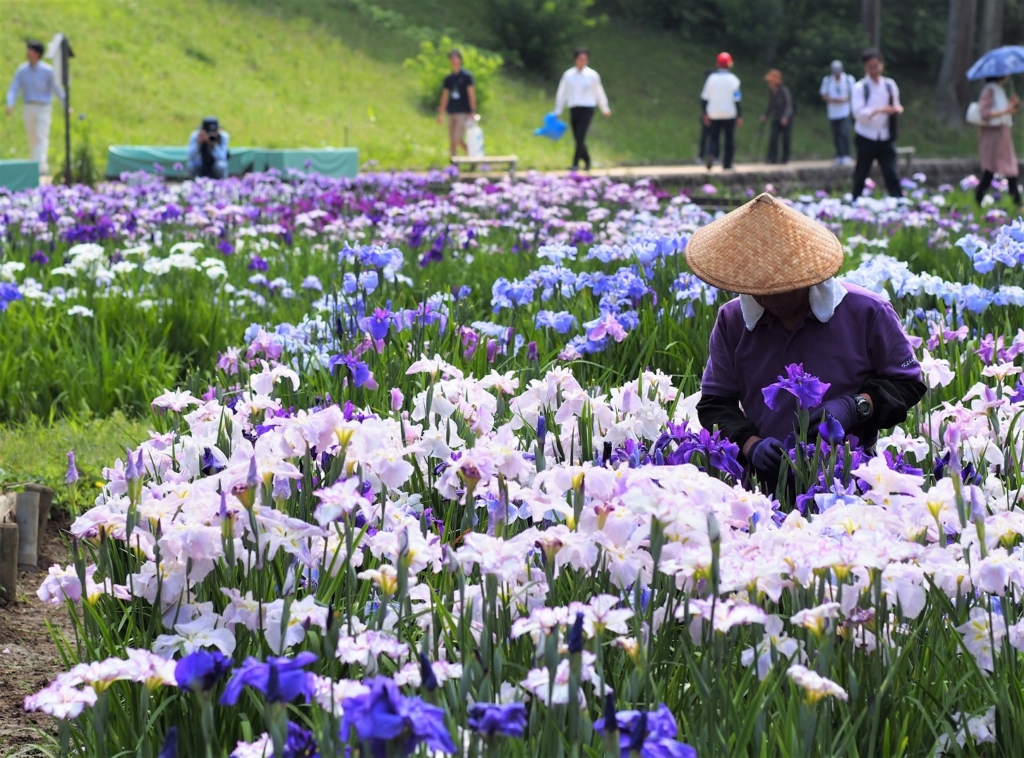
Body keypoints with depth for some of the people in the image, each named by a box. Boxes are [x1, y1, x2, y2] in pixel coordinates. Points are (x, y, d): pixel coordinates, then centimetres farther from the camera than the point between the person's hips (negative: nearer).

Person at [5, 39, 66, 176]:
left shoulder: (47, 70, -7)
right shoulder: (22, 70, 2)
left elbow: (57, 88, 0)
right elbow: (14, 88, -1)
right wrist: (10, 104, -17)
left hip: (43, 108, -4)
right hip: (29, 108, 4)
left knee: (42, 137, -14)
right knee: (32, 138, 10)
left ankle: (41, 165, -23)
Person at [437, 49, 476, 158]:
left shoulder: (466, 76, -2)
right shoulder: (448, 78, 13)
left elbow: (471, 94, -5)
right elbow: (445, 96, 17)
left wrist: (473, 112, -11)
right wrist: (441, 114, 14)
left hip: (463, 112, -6)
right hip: (452, 112, 6)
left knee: (458, 140, -14)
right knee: (452, 141, 4)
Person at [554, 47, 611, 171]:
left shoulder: (592, 75, 2)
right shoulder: (568, 75, 6)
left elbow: (599, 93, 14)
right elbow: (562, 93, 13)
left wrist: (605, 109, 21)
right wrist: (557, 111, 14)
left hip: (587, 109, -3)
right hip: (574, 109, 3)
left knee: (580, 137, -14)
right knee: (577, 138, 6)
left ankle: (575, 164, -15)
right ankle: (587, 161, 25)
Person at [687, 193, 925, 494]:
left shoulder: (867, 314, 2)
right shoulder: (731, 322, 11)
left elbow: (907, 384, 10)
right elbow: (715, 403, 14)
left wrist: (855, 407, -9)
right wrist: (750, 445, -6)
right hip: (763, 487, 3)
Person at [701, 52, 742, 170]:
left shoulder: (711, 78, 2)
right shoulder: (732, 79, -7)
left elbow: (704, 98, 4)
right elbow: (736, 99, -9)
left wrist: (705, 114, 13)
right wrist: (739, 116, -4)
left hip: (714, 114, 2)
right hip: (729, 113, -2)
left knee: (714, 138, 8)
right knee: (729, 139, 10)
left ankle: (711, 154, -20)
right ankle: (727, 163, 11)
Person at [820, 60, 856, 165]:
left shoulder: (849, 79, -1)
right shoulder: (827, 80, 5)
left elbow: (853, 94, 3)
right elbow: (824, 95, 9)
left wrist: (845, 99, -15)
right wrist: (831, 99, -12)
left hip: (845, 112, -3)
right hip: (833, 112, 3)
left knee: (844, 133, -16)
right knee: (836, 136, 4)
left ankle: (846, 156, -12)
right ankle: (839, 156, 13)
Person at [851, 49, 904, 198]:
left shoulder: (890, 85, 6)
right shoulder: (860, 88, -5)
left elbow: (895, 107, 15)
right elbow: (858, 113, -16)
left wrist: (897, 109, -10)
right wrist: (879, 110, -30)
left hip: (885, 137, 2)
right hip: (866, 138, -2)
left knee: (891, 174, -5)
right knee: (860, 175, 9)